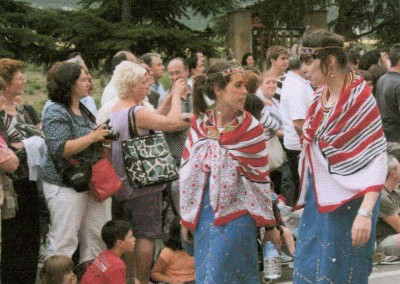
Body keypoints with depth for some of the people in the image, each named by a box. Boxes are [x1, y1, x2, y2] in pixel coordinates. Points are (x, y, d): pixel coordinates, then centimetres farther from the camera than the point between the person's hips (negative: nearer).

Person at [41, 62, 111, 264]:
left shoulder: (83, 110, 14)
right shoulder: (56, 113, -13)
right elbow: (60, 149, -24)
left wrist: (102, 135, 8)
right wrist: (92, 137, -21)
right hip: (65, 185, -9)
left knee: (97, 238, 11)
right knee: (64, 240, -7)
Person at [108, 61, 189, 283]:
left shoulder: (115, 110, 9)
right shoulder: (136, 112, -21)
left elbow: (155, 118, 14)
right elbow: (173, 123, -28)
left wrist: (171, 98, 7)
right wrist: (176, 95, -14)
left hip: (123, 183, 9)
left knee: (130, 235, 16)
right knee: (147, 235, -1)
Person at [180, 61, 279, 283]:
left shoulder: (251, 128, -7)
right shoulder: (198, 125, 0)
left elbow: (260, 178, -3)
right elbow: (187, 171, 7)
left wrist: (270, 224, 1)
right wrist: (185, 217, 9)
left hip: (236, 213, -3)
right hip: (204, 213, 4)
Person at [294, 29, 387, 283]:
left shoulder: (359, 100, -16)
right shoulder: (321, 96, 4)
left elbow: (377, 159, -20)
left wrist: (365, 212, -29)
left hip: (347, 202, -7)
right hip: (317, 197, 7)